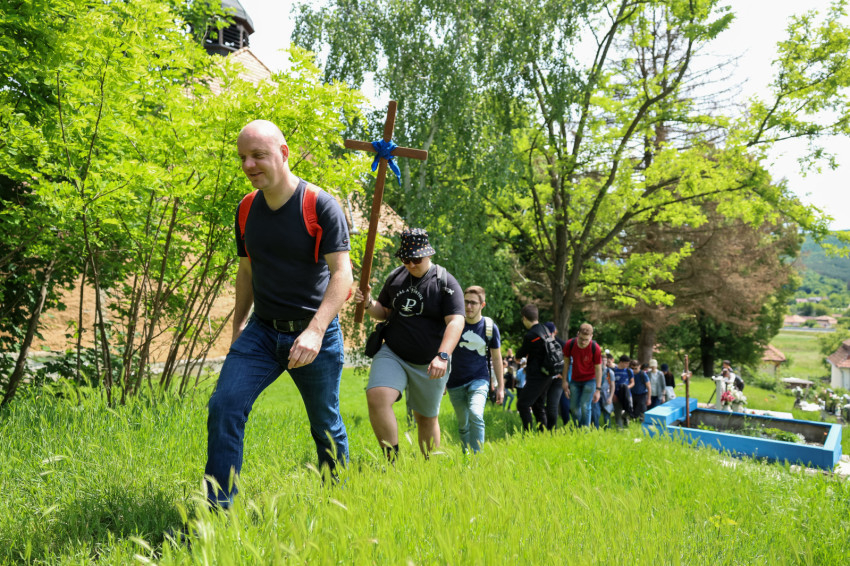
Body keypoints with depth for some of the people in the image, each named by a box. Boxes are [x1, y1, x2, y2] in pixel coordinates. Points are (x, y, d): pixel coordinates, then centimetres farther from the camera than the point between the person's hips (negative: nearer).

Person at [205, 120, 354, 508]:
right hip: (262, 331, 4)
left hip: (315, 334, -4)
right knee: (224, 406, -12)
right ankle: (217, 507, -1)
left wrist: (315, 330, -29)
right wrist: (238, 327, 17)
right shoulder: (247, 210, 6)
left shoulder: (321, 206, -12)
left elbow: (342, 274, -18)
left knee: (326, 425, 10)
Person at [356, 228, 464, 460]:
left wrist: (443, 356, -32)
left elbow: (456, 321, -17)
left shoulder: (446, 282, -8)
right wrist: (368, 304, -5)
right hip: (392, 354, 3)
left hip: (428, 364, -2)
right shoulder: (395, 277, 7)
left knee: (426, 417, 10)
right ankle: (392, 461, -11)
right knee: (376, 396, -23)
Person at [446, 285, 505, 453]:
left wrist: (500, 386, 5)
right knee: (463, 426, 9)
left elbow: (496, 358, 6)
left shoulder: (490, 327, -4)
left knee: (475, 415, -26)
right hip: (456, 383, 2)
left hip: (479, 380, -2)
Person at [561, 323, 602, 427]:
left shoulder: (595, 348, -22)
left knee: (584, 406, -12)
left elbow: (598, 369, -14)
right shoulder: (569, 345, -18)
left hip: (590, 380, -3)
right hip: (575, 380, 3)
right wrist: (564, 381, -1)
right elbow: (566, 363, -3)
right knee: (573, 407, 5)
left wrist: (598, 389, -14)